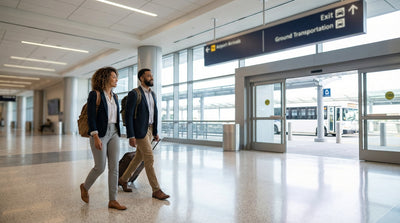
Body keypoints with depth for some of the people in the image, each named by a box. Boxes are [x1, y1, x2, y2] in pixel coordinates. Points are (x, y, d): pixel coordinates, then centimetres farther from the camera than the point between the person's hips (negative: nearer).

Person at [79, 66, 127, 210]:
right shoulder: (95, 94, -7)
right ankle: (85, 187, 32)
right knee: (100, 167, 1)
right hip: (100, 133, -6)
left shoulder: (114, 96, 13)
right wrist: (96, 137, -19)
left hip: (114, 133, 6)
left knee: (114, 167, 1)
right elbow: (91, 117, -13)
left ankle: (113, 201, 8)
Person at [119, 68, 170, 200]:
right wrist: (131, 136, -18)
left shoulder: (152, 94, 13)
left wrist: (155, 132, 15)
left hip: (149, 129, 8)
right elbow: (128, 116, -13)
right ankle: (156, 190, 5)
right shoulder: (134, 94, -11)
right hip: (140, 131, -8)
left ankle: (123, 179, 36)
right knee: (149, 160, -5)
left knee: (139, 158, 16)